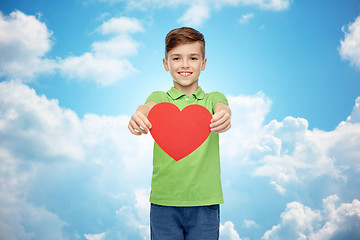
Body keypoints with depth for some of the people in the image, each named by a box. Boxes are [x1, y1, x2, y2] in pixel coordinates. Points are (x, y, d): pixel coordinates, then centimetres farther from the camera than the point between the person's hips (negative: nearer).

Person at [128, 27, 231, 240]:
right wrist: (140, 115, -39)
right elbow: (149, 107, -14)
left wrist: (224, 115, -39)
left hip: (205, 201, 0)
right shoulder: (160, 98, 9)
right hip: (164, 201, 0)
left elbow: (221, 107, -14)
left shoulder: (213, 98, 9)